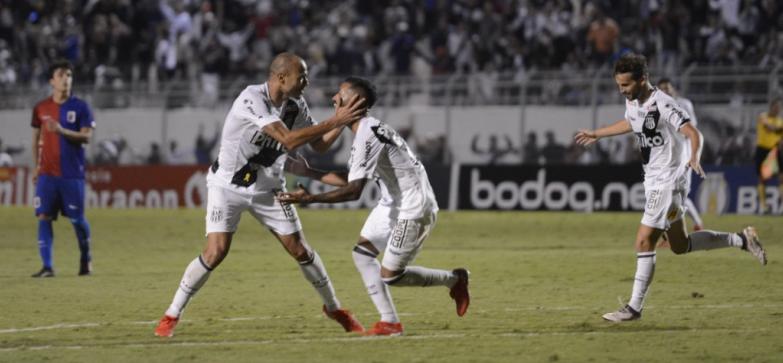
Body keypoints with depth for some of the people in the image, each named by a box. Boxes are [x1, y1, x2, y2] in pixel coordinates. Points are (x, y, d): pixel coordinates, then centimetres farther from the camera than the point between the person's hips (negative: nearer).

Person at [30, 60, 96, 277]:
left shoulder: (80, 107, 0)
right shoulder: (41, 108, 8)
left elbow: (86, 137, -8)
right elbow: (36, 138, 16)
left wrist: (62, 131, -22)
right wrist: (36, 165, 8)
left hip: (72, 173, -2)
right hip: (47, 173, 2)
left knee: (77, 219, 2)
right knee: (44, 217, -8)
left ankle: (86, 258, 26)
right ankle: (47, 266, -7)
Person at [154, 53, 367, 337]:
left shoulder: (296, 106, -5)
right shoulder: (252, 99, -27)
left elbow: (320, 145, 6)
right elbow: (289, 140, -35)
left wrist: (343, 121, -10)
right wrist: (334, 121, -34)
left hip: (267, 189, 6)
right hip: (228, 185, -5)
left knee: (300, 251, 4)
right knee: (216, 252, -17)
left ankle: (333, 308, 25)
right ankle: (171, 315, -4)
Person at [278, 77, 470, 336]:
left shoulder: (367, 135, -24)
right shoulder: (366, 130, 8)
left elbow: (354, 191, -30)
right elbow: (351, 179, 16)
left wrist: (309, 198, -29)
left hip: (413, 210, -10)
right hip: (392, 204, 10)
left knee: (390, 276, -4)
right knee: (363, 252, 3)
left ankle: (454, 279, 16)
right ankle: (390, 322, 4)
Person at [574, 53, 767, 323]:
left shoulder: (663, 105, -22)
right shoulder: (632, 102, 4)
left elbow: (693, 134, -30)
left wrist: (694, 158, -49)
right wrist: (596, 134, 36)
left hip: (668, 181, -9)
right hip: (653, 181, 9)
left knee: (644, 242, -12)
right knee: (680, 246, 15)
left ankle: (634, 307, -7)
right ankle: (741, 240, 28)